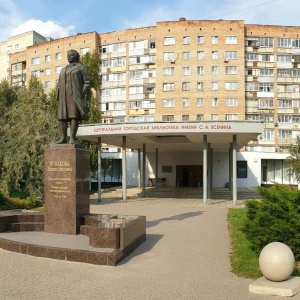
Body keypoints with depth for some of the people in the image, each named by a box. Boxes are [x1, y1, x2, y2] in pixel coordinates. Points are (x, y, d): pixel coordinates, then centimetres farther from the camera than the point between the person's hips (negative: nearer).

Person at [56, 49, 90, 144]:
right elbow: (59, 85, 19)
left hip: (75, 95, -5)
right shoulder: (64, 70, 23)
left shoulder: (82, 67, 7)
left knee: (74, 116, -14)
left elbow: (87, 82, -1)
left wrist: (81, 95, -13)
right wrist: (58, 97, 4)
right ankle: (63, 138, 1)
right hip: (64, 96, 5)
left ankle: (72, 139, -14)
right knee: (61, 116, -3)